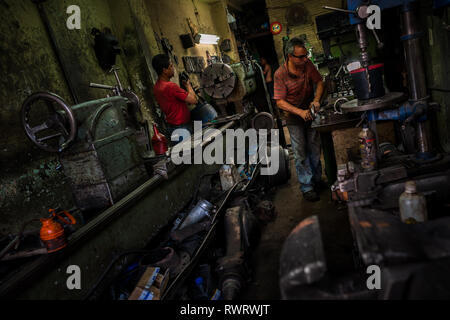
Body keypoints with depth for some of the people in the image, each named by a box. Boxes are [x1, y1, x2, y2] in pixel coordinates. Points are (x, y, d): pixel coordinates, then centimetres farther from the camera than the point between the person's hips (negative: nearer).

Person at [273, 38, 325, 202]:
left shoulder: (308, 64, -8)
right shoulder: (280, 74, -20)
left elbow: (319, 82, 4)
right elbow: (280, 101, -20)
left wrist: (316, 100, -14)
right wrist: (300, 112, -30)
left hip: (310, 112, 4)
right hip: (293, 116, -4)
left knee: (315, 149, 13)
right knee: (300, 153, -1)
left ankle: (317, 180, 31)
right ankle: (306, 187, 9)